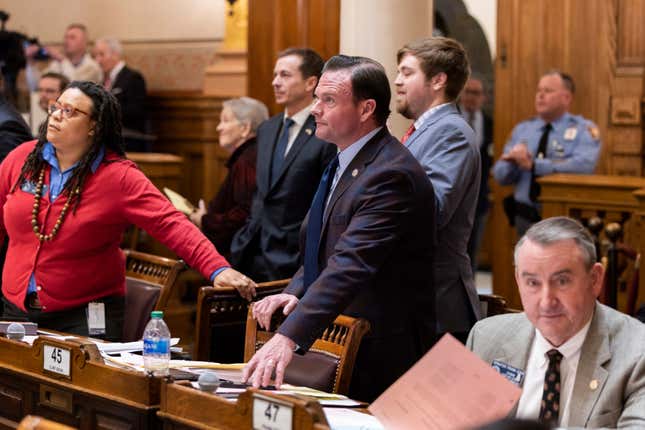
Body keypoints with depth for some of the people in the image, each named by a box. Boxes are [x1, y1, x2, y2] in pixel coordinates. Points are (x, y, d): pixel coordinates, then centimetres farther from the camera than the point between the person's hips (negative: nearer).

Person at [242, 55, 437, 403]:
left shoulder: (392, 175, -21)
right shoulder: (343, 165, 12)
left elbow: (351, 265, -31)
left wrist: (289, 336, -39)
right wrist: (295, 293, -1)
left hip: (378, 358, -9)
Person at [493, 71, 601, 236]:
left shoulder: (584, 129, -2)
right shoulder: (522, 129, 13)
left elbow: (584, 165, -22)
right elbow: (500, 174, 8)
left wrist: (533, 164, -23)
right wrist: (514, 161, -16)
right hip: (525, 216, 4)